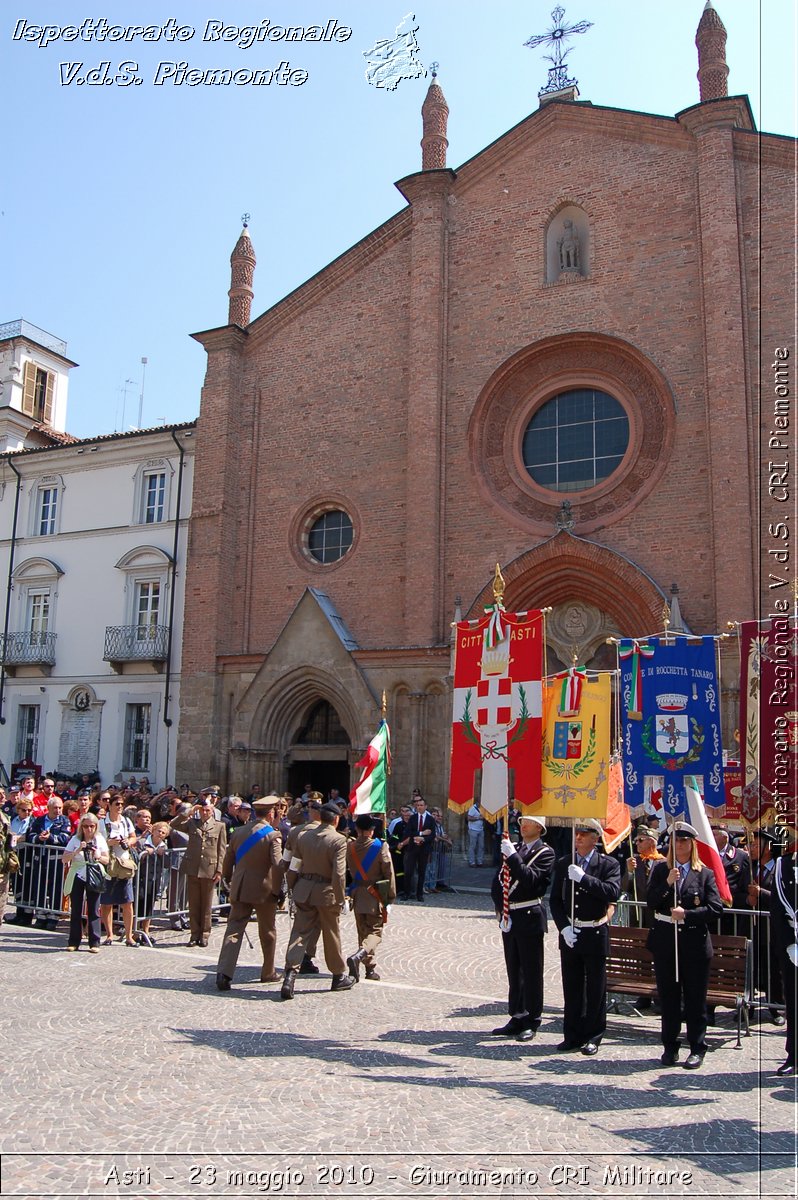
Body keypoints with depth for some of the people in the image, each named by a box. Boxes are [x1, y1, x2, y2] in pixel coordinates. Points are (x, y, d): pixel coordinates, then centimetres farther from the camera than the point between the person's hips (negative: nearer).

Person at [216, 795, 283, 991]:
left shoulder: (238, 832, 5)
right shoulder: (273, 835, -11)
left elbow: (228, 861, 11)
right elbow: (277, 865, -17)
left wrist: (228, 881, 24)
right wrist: (277, 891, -8)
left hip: (239, 889, 3)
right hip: (263, 890, -3)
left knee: (234, 930, 3)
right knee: (267, 933, 13)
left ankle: (223, 973, -11)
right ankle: (268, 973, 25)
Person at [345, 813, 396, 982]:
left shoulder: (349, 846, -4)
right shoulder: (381, 846, -14)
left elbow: (347, 869, 9)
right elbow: (389, 872, -9)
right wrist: (391, 895, 0)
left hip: (357, 894, 4)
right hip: (375, 896, -4)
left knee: (363, 931, 16)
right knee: (375, 931, 3)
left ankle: (370, 968, 21)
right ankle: (358, 956, -23)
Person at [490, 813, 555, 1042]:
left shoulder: (545, 853, -6)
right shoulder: (512, 848, 12)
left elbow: (531, 879, -21)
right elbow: (497, 882, 13)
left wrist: (513, 856, -23)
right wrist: (501, 910, 4)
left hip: (529, 918, -6)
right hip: (509, 918, 6)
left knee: (531, 971, 2)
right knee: (514, 970, 14)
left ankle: (532, 1022, 11)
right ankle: (517, 1018, 24)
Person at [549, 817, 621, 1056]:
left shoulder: (609, 864, -4)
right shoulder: (563, 863, 6)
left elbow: (613, 892, -21)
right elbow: (555, 899, 5)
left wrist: (584, 878, -25)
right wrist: (564, 927, -7)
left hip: (595, 934, -3)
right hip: (569, 934, 3)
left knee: (595, 988, 6)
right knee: (571, 987, 10)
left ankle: (593, 1036, 18)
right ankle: (573, 1035, 21)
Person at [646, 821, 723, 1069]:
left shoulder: (705, 874, 1)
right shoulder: (660, 870, 4)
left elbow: (716, 908, -7)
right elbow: (651, 903, -4)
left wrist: (686, 914, -15)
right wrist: (667, 883, -17)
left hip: (695, 943, -1)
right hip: (664, 940, 2)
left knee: (695, 998, 5)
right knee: (668, 996, 9)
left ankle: (697, 1048, 18)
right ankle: (670, 1047, 21)